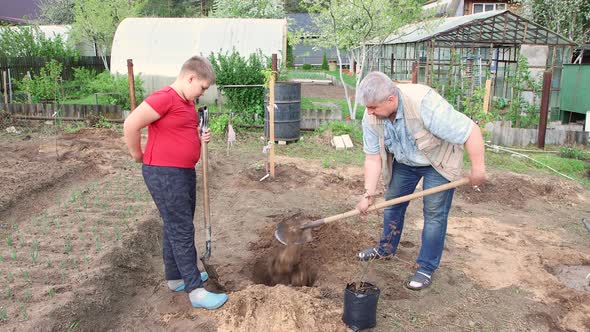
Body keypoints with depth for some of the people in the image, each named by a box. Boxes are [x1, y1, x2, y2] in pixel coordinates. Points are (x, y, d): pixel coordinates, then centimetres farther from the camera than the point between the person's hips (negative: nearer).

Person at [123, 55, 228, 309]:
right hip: (164, 175, -10)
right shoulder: (164, 98, -18)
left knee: (176, 227, 18)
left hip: (185, 172, 10)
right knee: (182, 231, -4)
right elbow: (131, 125, -21)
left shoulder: (188, 103, 12)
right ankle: (195, 290, 4)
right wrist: (138, 156, -9)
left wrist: (199, 139, 5)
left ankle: (175, 277, 33)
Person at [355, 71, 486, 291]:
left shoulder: (424, 104, -40)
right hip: (403, 162, 5)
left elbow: (470, 130, -35)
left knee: (434, 213, -4)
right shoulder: (371, 118, -22)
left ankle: (426, 269, 8)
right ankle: (386, 249, 33)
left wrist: (477, 168, -30)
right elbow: (373, 157, -16)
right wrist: (369, 194, -22)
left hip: (438, 161, -5)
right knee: (393, 204, 13)